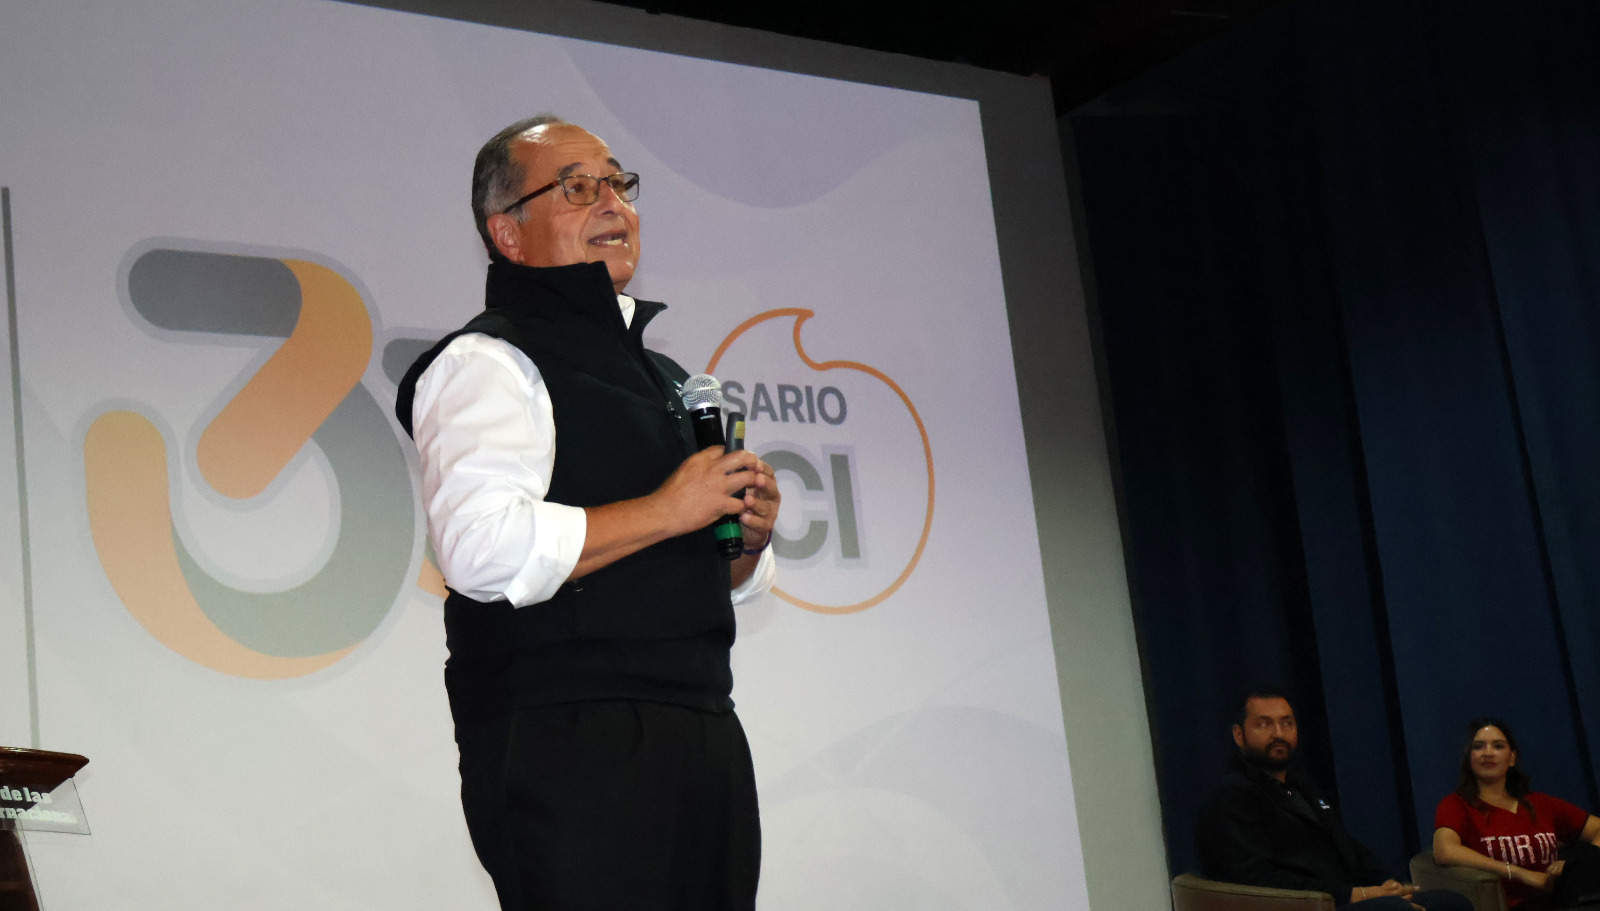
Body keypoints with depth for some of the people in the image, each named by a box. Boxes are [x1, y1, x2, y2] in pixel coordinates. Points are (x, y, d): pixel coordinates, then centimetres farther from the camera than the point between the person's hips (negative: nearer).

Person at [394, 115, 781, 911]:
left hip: (703, 741, 8)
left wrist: (746, 535, 5)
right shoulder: (486, 362, -5)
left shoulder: (663, 374, 22)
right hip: (565, 750, -8)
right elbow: (485, 549, -22)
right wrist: (666, 511, -15)